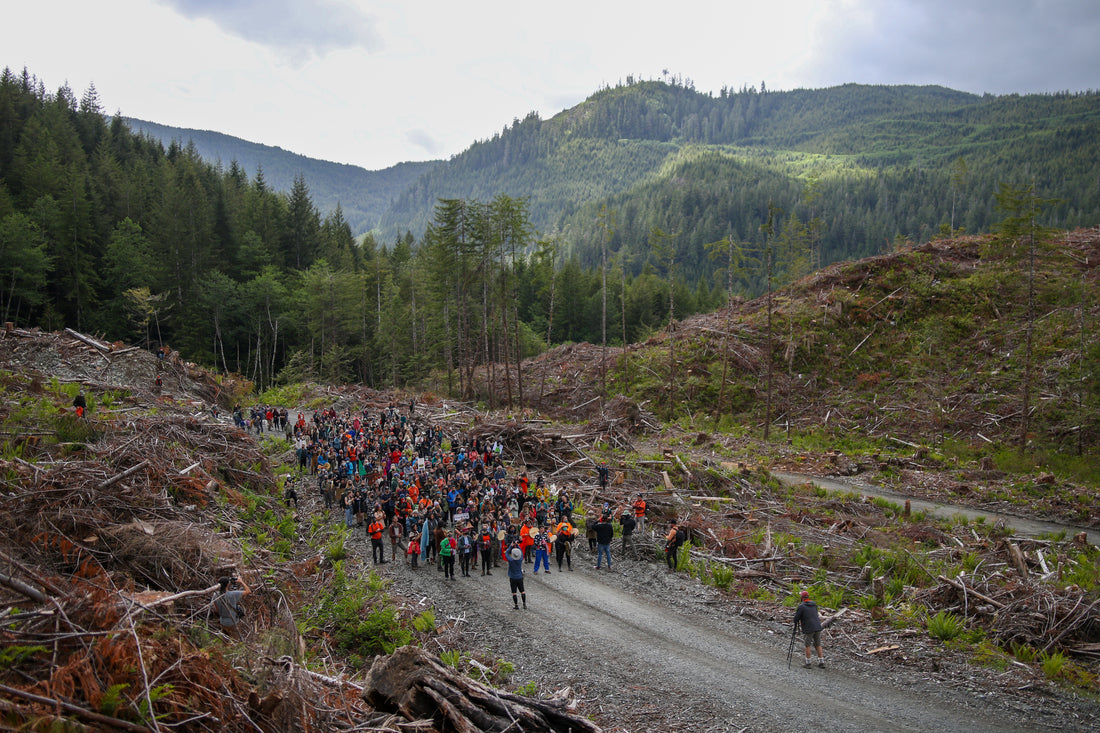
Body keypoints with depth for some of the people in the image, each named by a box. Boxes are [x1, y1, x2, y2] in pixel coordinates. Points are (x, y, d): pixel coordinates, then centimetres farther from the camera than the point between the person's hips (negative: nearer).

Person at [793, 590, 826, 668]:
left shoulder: (801, 606, -10)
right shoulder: (814, 604, 10)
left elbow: (796, 617, -7)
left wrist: (795, 624, 12)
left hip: (808, 629, -6)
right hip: (817, 627, 6)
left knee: (807, 645, 5)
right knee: (818, 645, 14)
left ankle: (808, 663, 10)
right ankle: (821, 662, 16)